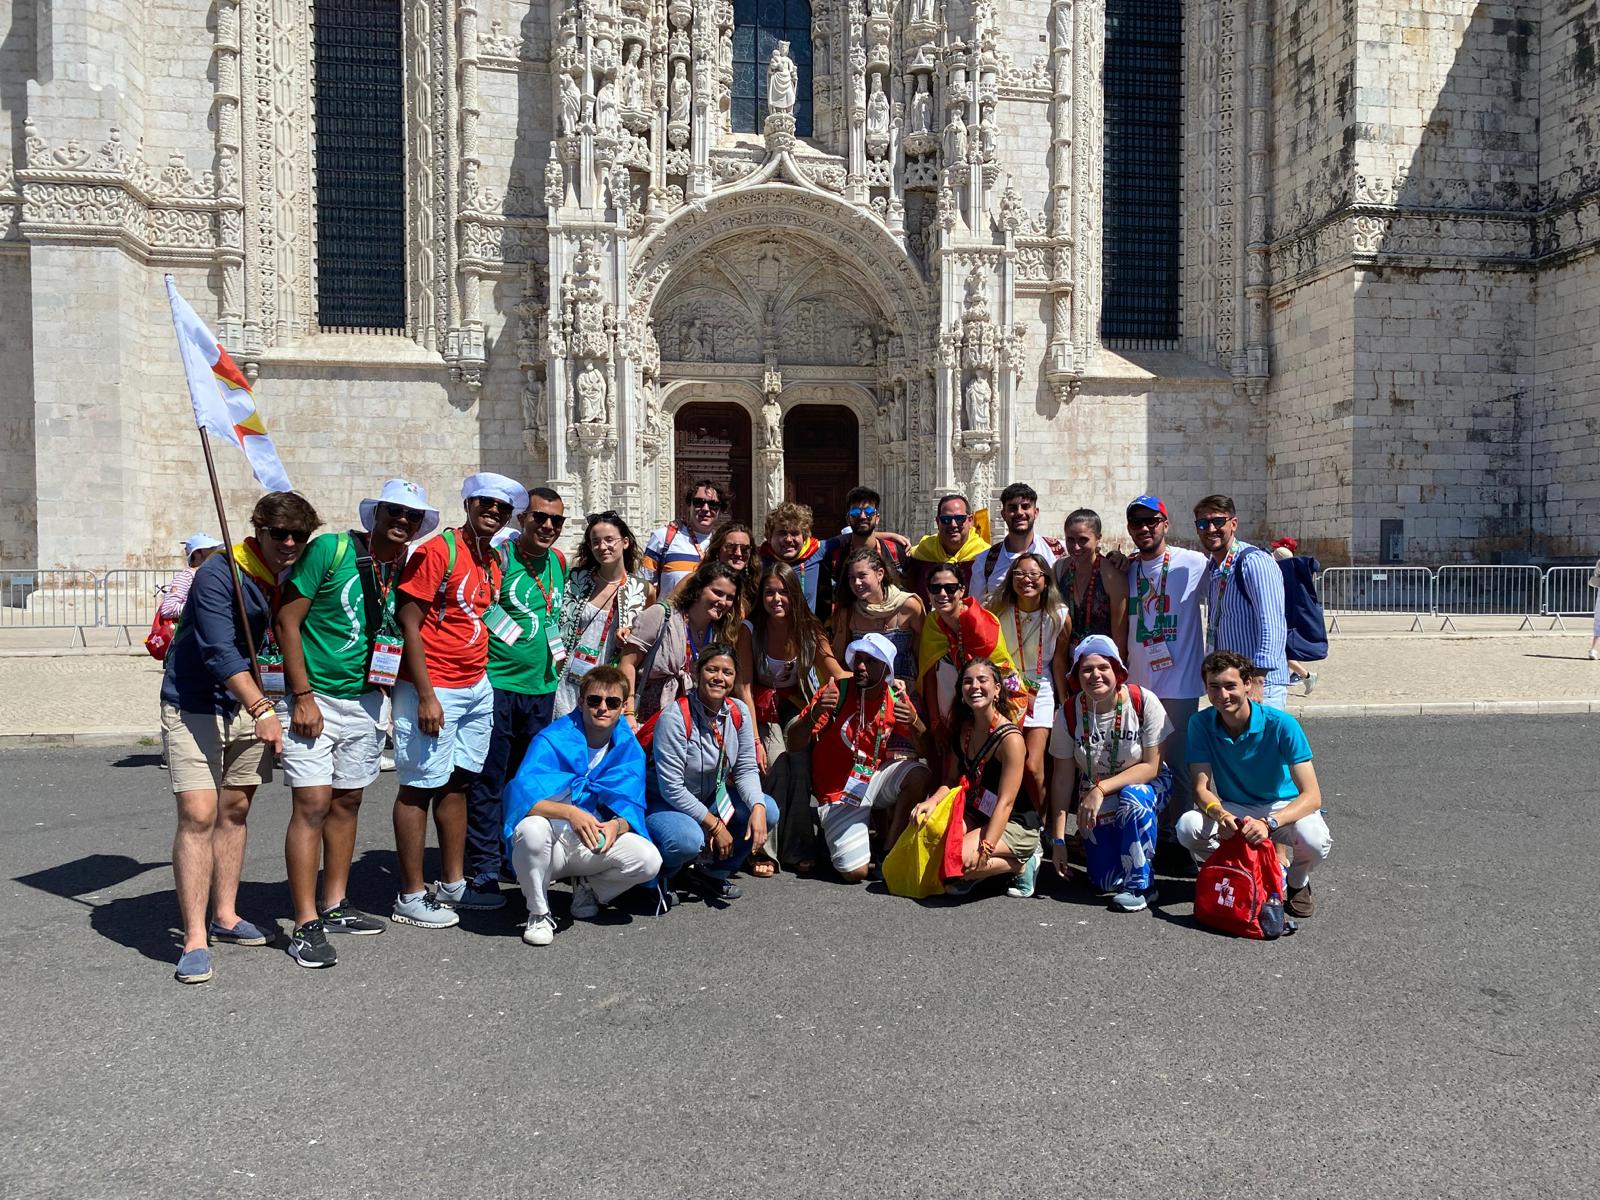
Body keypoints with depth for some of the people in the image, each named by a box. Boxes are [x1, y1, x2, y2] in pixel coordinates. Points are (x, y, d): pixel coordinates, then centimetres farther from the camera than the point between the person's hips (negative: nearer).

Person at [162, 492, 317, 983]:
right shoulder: (220, 572, -17)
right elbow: (219, 651, -25)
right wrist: (261, 709, -31)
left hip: (253, 705, 6)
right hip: (195, 706, -6)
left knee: (235, 810, 12)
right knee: (198, 814, -12)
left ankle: (224, 915, 25)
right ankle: (195, 939, -7)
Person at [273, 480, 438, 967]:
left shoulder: (406, 571, 6)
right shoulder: (330, 549, -10)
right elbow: (286, 621, -11)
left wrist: (386, 699, 9)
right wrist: (303, 696, -14)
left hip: (366, 702, 6)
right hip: (314, 699, -6)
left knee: (347, 801, 13)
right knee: (312, 804, -8)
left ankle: (334, 906, 25)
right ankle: (305, 926, -2)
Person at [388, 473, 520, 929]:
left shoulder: (494, 562, 12)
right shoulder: (437, 551, -11)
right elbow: (409, 625, -15)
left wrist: (480, 676, 12)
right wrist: (426, 695, -19)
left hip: (477, 688, 8)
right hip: (434, 689, -8)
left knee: (457, 782, 13)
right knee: (420, 787, -1)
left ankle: (453, 884, 23)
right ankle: (411, 897, 8)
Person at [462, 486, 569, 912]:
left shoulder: (558, 561, 11)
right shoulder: (499, 555, -10)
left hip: (540, 686, 7)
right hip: (497, 682, -7)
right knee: (487, 781, -3)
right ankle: (483, 873, 4)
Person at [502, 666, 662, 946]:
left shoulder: (630, 749, -3)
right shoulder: (552, 739, -15)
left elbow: (631, 807, -8)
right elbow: (521, 794, -29)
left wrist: (616, 825, -32)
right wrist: (570, 813, -44)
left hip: (593, 845, 3)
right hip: (551, 846, -3)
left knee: (649, 860, -23)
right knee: (531, 828, -37)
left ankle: (589, 889, 12)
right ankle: (538, 913, -9)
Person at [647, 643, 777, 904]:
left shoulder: (739, 712, -6)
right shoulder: (675, 718, -25)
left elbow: (746, 769, -3)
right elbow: (672, 788, -24)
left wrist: (758, 807, -23)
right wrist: (714, 825, -23)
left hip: (710, 798, 7)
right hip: (663, 802, -7)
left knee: (769, 812, -14)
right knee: (688, 840, -38)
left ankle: (713, 873, 7)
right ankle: (658, 877, 0)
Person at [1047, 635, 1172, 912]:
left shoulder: (1144, 702, -21)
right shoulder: (1069, 713, -15)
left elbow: (1151, 767, -19)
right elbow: (1063, 778, -10)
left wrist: (1101, 789, -29)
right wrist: (1058, 839, -11)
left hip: (1144, 786, -1)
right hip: (1094, 799, 2)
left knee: (1133, 799, -38)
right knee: (1105, 883, -8)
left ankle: (1140, 884, -18)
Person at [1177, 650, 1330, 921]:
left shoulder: (1281, 725, -23)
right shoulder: (1201, 724, -13)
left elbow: (1312, 796, -27)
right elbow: (1202, 788, -16)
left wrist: (1269, 823, -45)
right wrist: (1218, 813, -40)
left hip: (1283, 807, -2)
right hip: (1231, 809, 2)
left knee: (1313, 839, -35)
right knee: (1187, 827, -28)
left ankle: (1298, 883, 4)